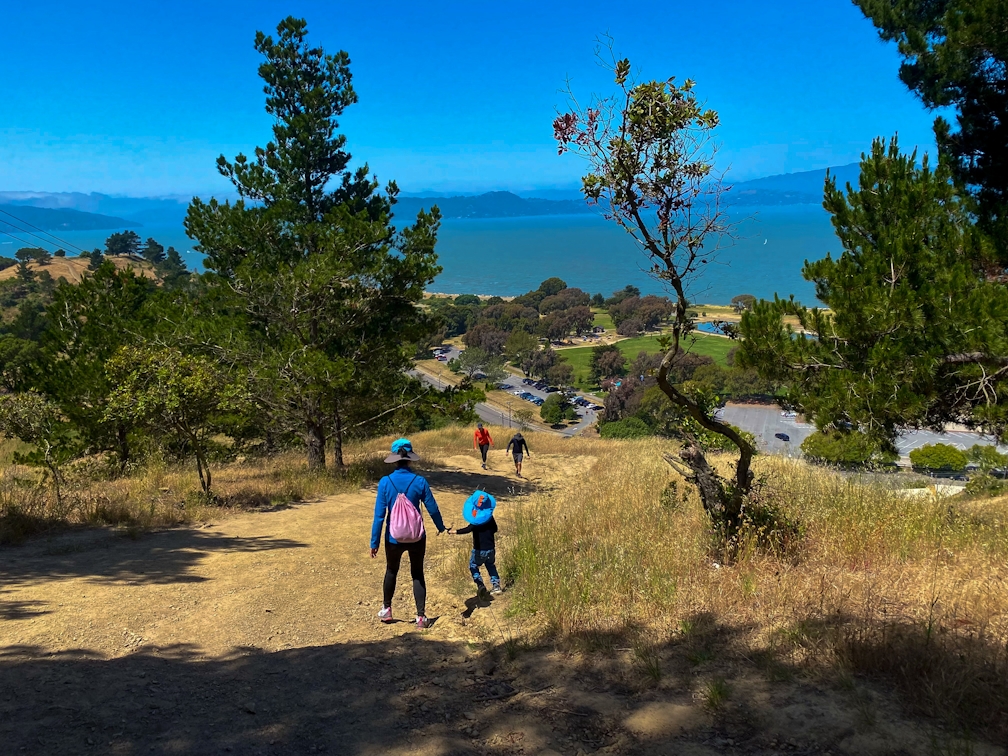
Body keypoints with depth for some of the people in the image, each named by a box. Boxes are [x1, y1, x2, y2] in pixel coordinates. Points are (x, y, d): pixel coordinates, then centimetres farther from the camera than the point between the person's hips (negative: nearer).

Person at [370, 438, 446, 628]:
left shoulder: (385, 482, -14)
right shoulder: (420, 482, -12)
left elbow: (379, 515, -12)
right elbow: (432, 509, -3)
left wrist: (374, 542, -4)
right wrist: (441, 527, 16)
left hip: (394, 538, 0)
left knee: (391, 572, 24)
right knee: (417, 574, 14)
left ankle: (386, 609, 37)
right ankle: (421, 616, 12)